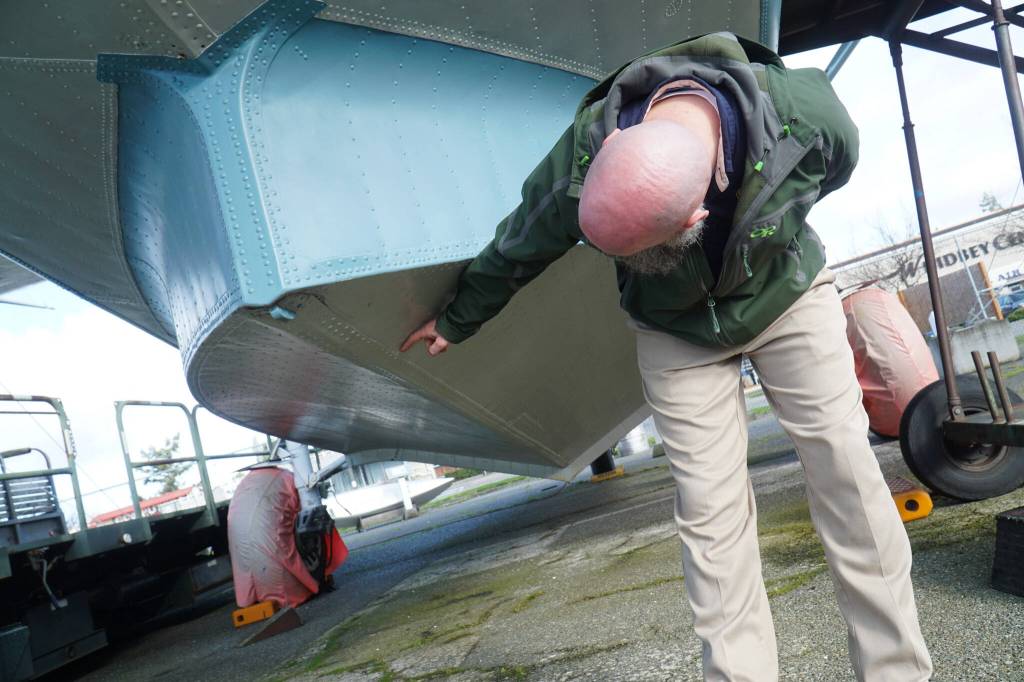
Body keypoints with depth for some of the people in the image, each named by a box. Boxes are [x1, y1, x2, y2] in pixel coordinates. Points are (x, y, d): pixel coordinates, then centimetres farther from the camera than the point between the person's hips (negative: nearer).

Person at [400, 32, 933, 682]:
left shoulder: (806, 110, -31)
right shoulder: (583, 157, -30)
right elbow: (515, 252, -11)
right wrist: (454, 324, 5)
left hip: (788, 292, 1)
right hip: (677, 330, 0)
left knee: (846, 470, -4)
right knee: (709, 505, -6)